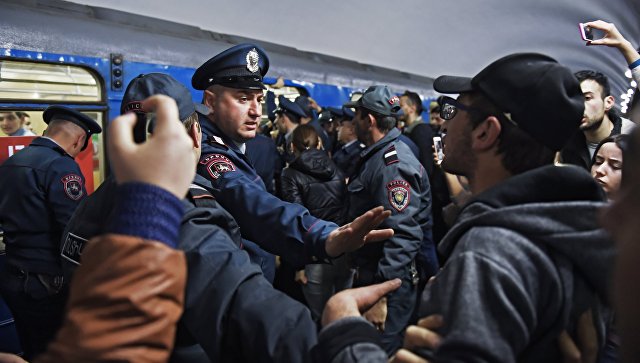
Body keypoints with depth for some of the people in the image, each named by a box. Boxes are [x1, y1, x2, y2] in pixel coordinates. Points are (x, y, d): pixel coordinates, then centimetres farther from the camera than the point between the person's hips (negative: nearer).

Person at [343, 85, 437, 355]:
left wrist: (381, 297, -28)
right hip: (368, 276, 10)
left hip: (389, 284, -10)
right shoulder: (374, 156, 11)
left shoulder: (394, 163, -22)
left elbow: (403, 237, -28)